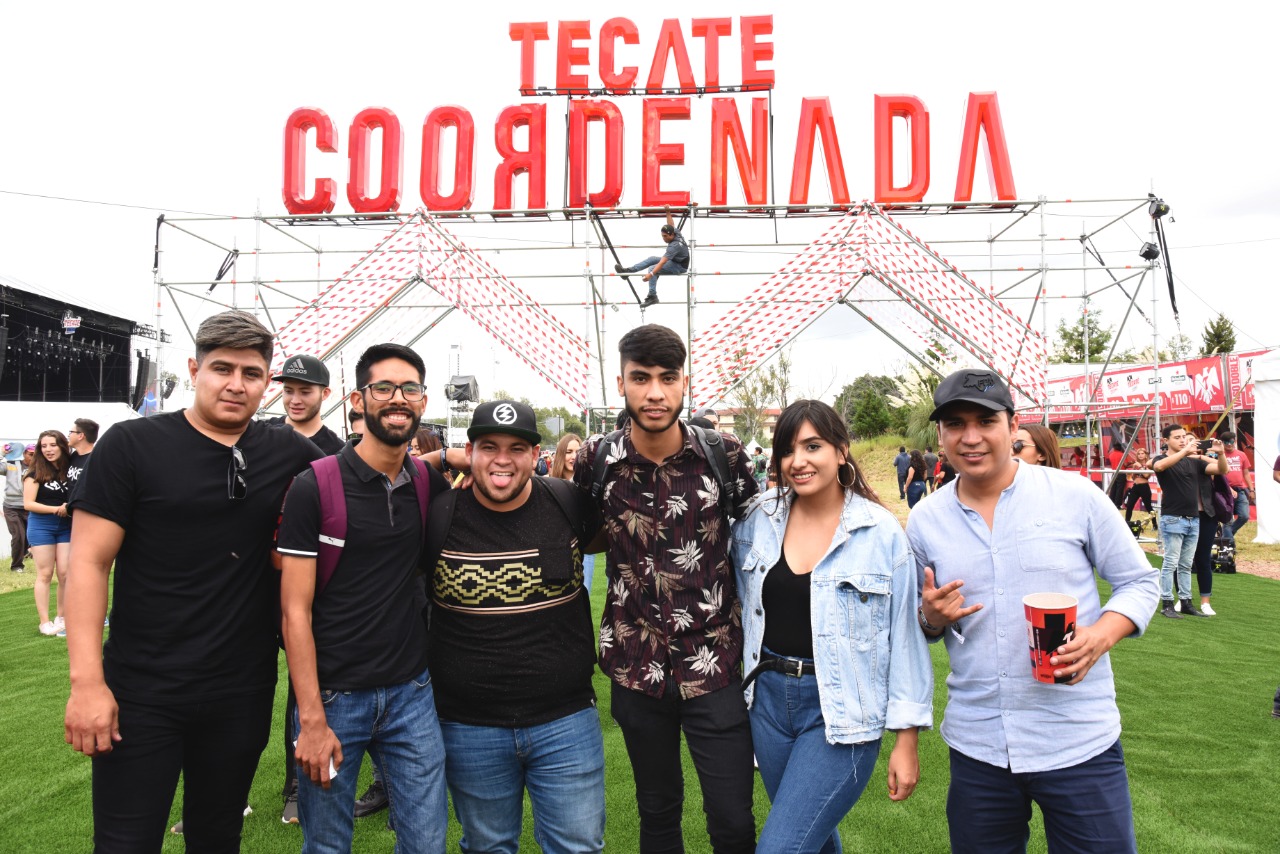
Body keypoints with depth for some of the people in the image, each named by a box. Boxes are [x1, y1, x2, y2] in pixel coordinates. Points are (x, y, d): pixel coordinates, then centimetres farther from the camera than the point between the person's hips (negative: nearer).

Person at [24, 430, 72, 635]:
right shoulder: (36, 472, -6)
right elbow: (28, 503, -10)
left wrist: (70, 508, -10)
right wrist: (56, 509, -18)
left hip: (66, 527, 3)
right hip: (41, 526, -3)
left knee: (65, 573, 2)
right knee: (45, 574, 1)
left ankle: (61, 617, 15)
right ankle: (44, 622, 7)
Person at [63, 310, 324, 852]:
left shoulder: (289, 454, 1)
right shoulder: (132, 445, -6)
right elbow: (89, 562, -8)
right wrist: (86, 680, -14)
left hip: (242, 695, 3)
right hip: (140, 695, -2)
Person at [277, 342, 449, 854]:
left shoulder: (431, 483, 2)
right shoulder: (314, 488, -10)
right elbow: (295, 611, -10)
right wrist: (311, 720, -13)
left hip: (411, 692, 3)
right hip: (332, 696, -3)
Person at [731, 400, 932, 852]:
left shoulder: (882, 532, -11)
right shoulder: (758, 519, -2)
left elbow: (906, 638, -7)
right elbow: (739, 598, 15)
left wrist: (907, 739, -6)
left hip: (841, 711, -4)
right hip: (769, 698, 5)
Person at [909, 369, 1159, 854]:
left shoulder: (1075, 496, -6)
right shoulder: (924, 523, 2)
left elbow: (1138, 582, 2)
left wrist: (1100, 636, -16)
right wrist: (931, 618, -9)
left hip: (1080, 741, -2)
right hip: (976, 746, 3)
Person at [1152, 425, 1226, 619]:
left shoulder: (1194, 462, 12)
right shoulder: (1162, 459, -3)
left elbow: (1222, 470, 6)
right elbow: (1159, 465, -27)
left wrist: (1220, 454, -14)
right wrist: (1184, 452, -36)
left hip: (1194, 519, 6)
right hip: (1173, 519, -5)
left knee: (1186, 564, 12)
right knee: (1171, 563, -3)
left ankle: (1185, 602, 19)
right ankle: (1166, 603, 3)